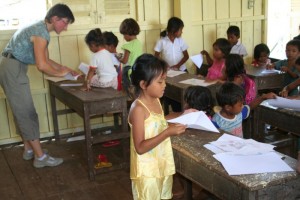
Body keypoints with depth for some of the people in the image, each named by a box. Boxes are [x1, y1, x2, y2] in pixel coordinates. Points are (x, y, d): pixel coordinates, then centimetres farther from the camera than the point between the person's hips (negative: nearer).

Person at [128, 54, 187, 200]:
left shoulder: (155, 100, 2)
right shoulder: (138, 109, -23)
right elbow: (140, 147, -25)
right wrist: (168, 133, -30)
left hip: (162, 165, 8)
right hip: (147, 171, -8)